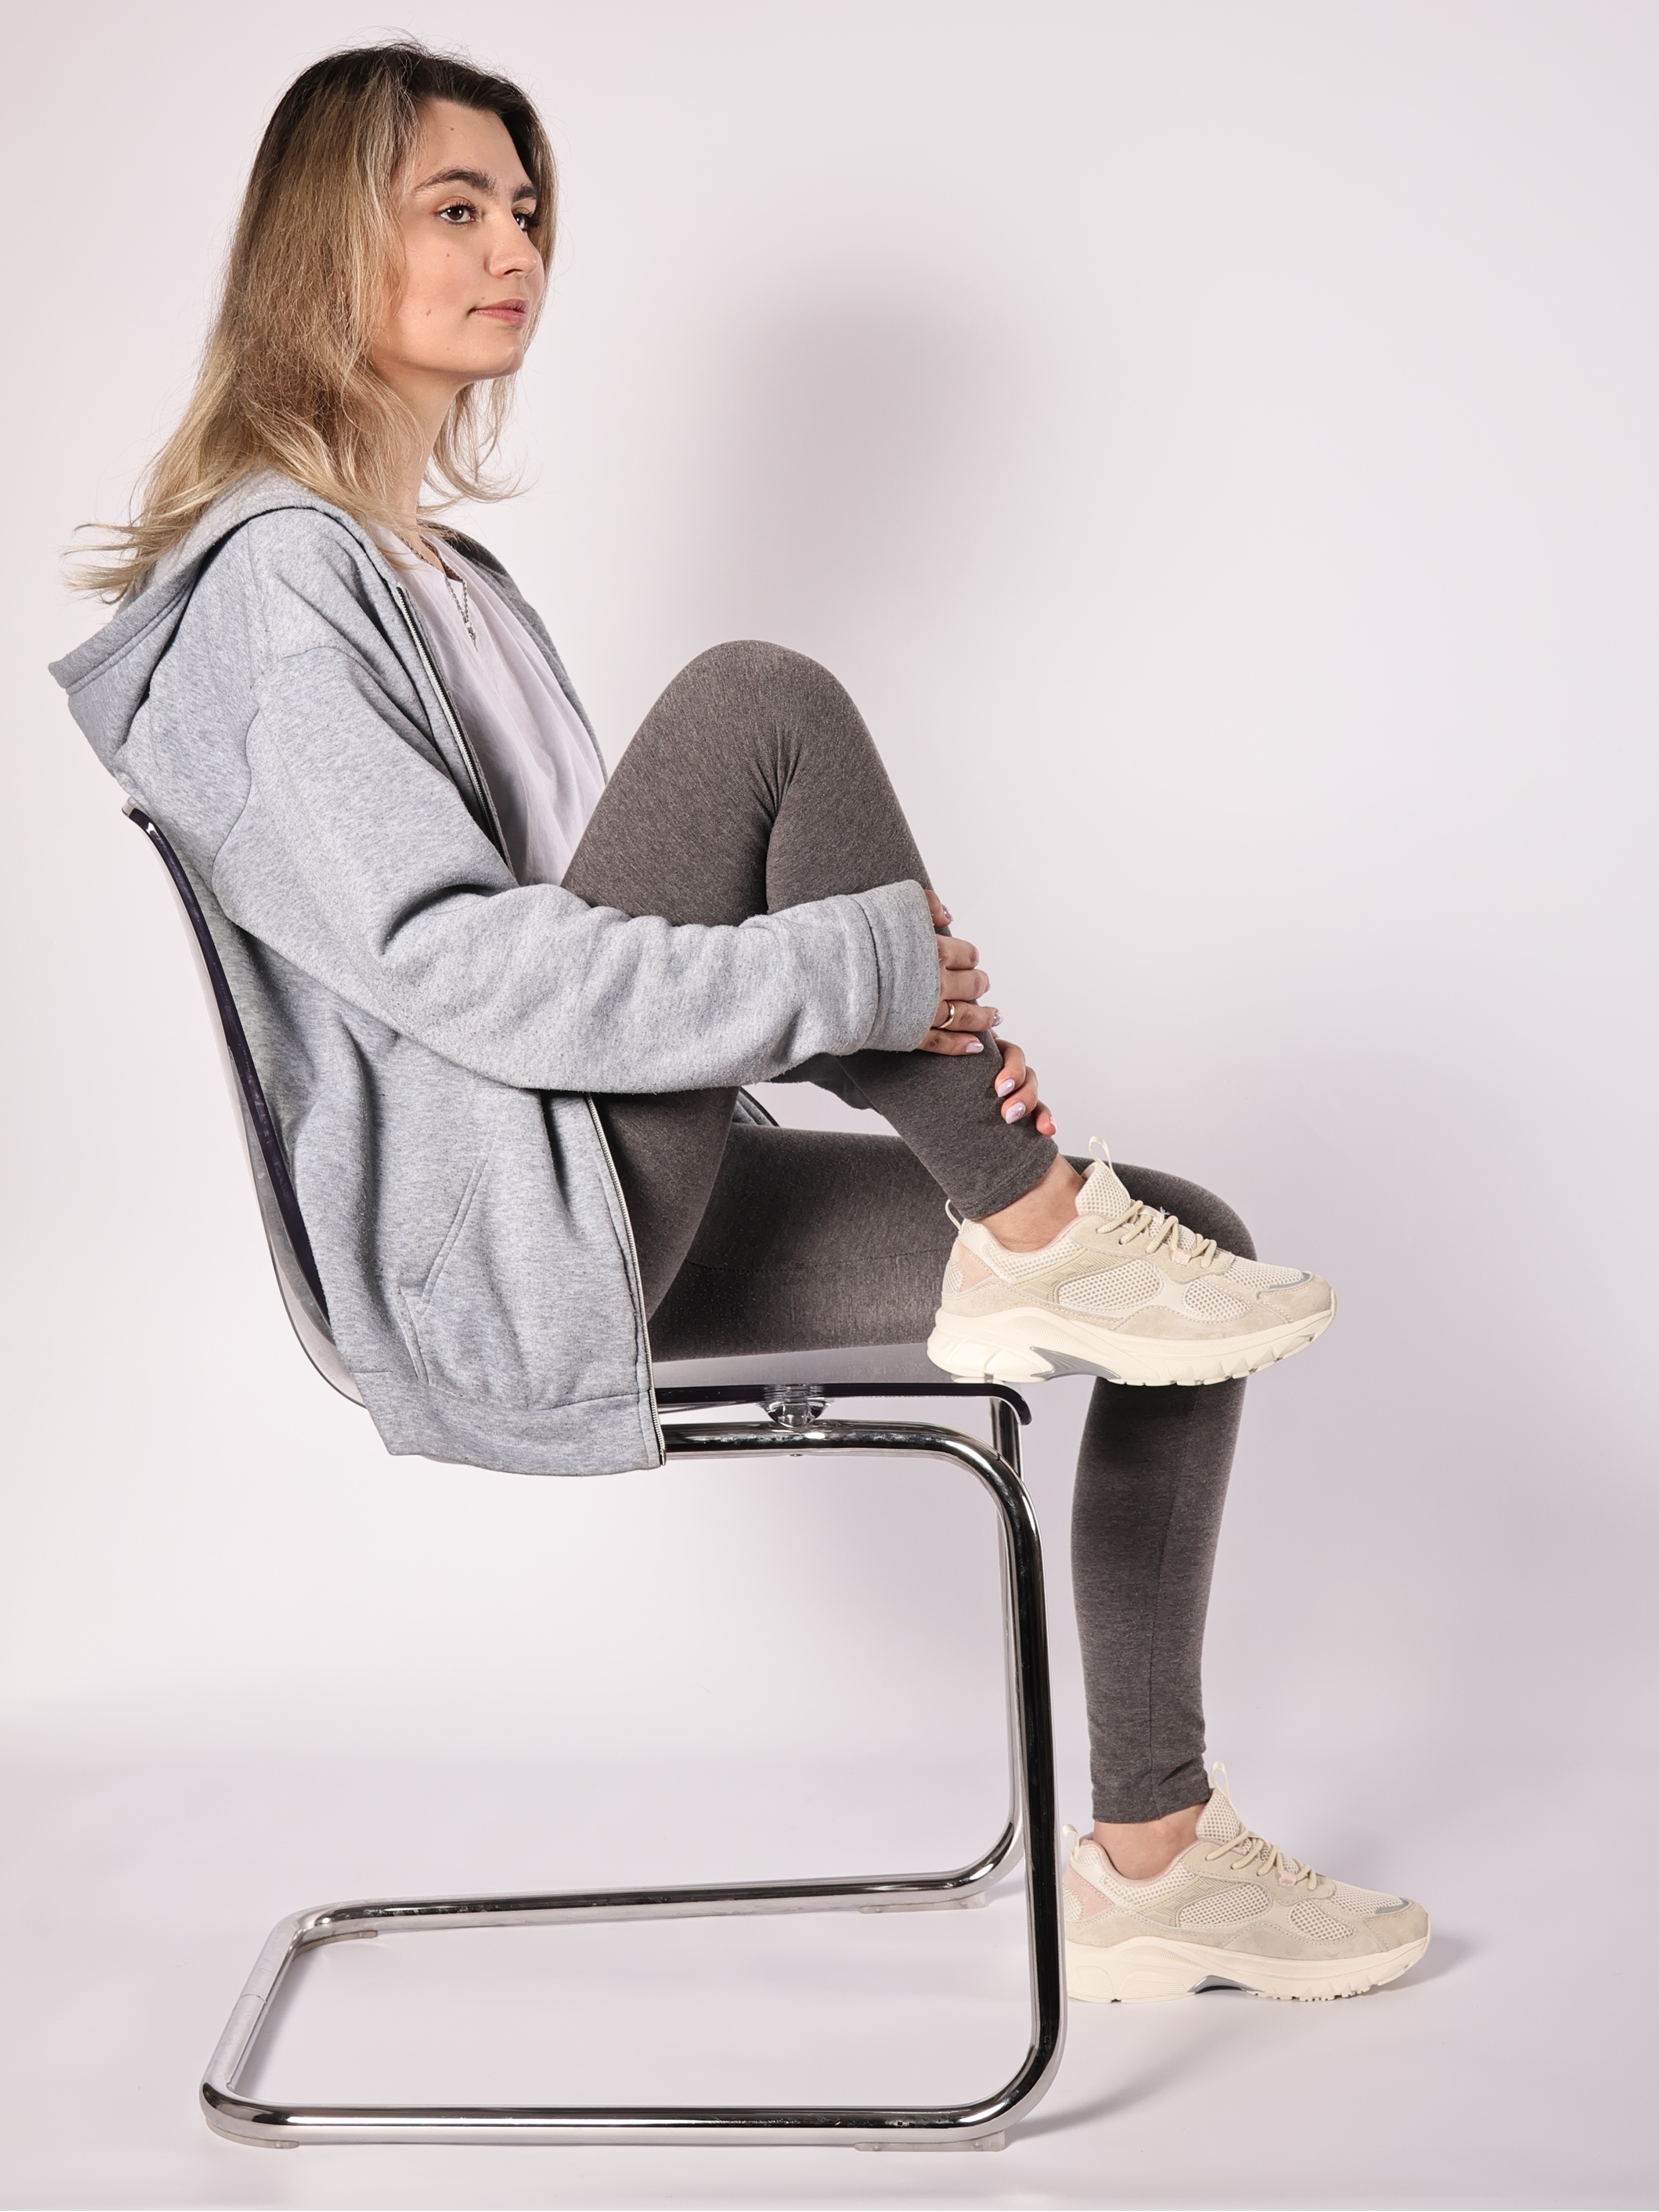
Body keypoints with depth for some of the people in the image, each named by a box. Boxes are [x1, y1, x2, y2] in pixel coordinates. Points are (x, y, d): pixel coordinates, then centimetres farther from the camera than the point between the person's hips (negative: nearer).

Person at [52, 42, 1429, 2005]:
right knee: (760, 703, -24)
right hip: (495, 1269, -9)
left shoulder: (447, 577, 21)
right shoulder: (272, 585, -10)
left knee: (1190, 1247, 2)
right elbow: (451, 966, -23)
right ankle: (1037, 1237, -12)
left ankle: (1150, 1862, 11)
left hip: (631, 1213, 9)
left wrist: (920, 1040, 2)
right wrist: (866, 971, -21)